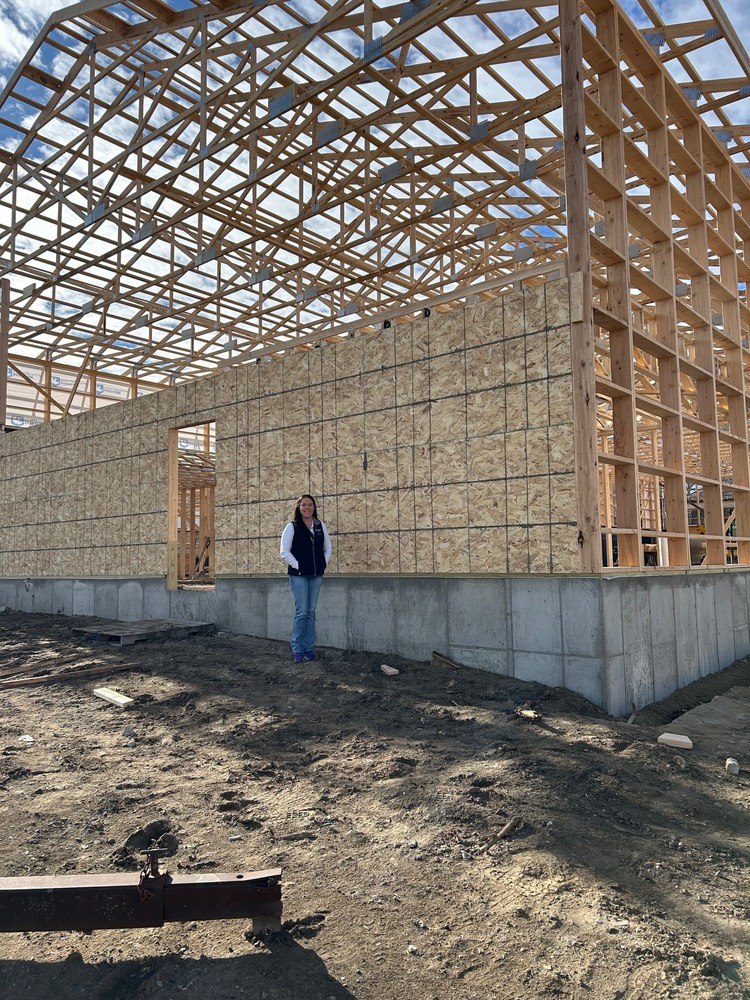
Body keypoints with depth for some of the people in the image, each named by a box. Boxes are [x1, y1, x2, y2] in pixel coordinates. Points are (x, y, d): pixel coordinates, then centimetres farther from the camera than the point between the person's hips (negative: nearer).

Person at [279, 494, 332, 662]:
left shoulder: (321, 526, 9)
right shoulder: (292, 527, -3)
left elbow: (327, 548, 15)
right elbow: (284, 552, -7)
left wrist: (324, 564, 3)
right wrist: (297, 566, -11)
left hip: (316, 575, 4)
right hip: (298, 575, -4)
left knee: (311, 611, 8)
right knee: (301, 612, -6)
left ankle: (309, 647, 15)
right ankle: (297, 648, 6)